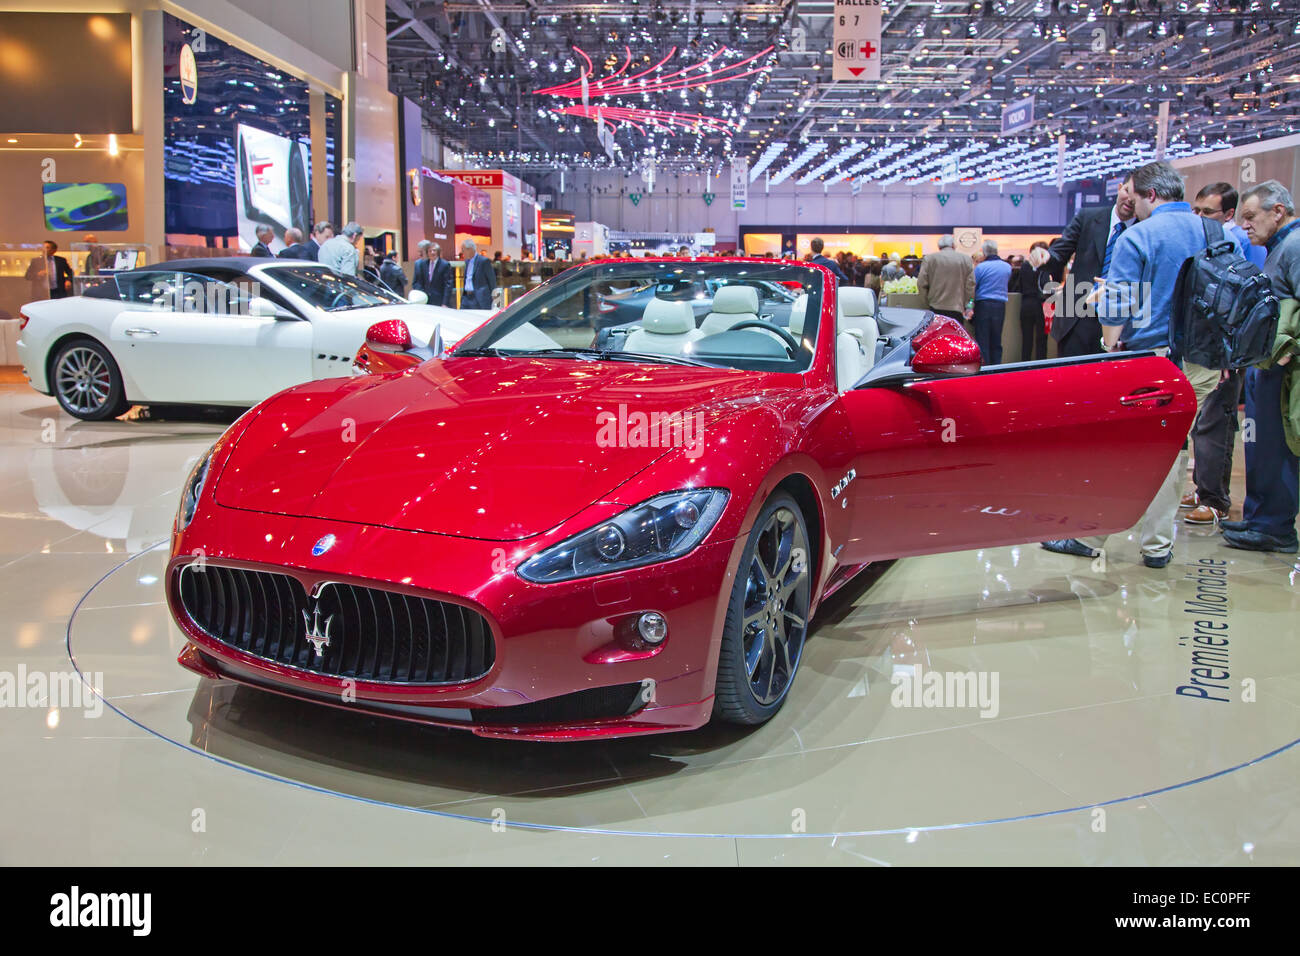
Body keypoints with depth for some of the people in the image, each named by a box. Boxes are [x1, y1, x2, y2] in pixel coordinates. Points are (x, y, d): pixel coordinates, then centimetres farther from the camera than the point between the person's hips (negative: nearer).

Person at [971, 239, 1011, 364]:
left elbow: (972, 286, -4)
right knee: (996, 341, 11)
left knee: (982, 340, 1)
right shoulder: (1007, 267, 4)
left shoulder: (981, 267, -9)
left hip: (983, 304, -4)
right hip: (1001, 305, 4)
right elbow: (1008, 285, 16)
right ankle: (996, 367, 11)